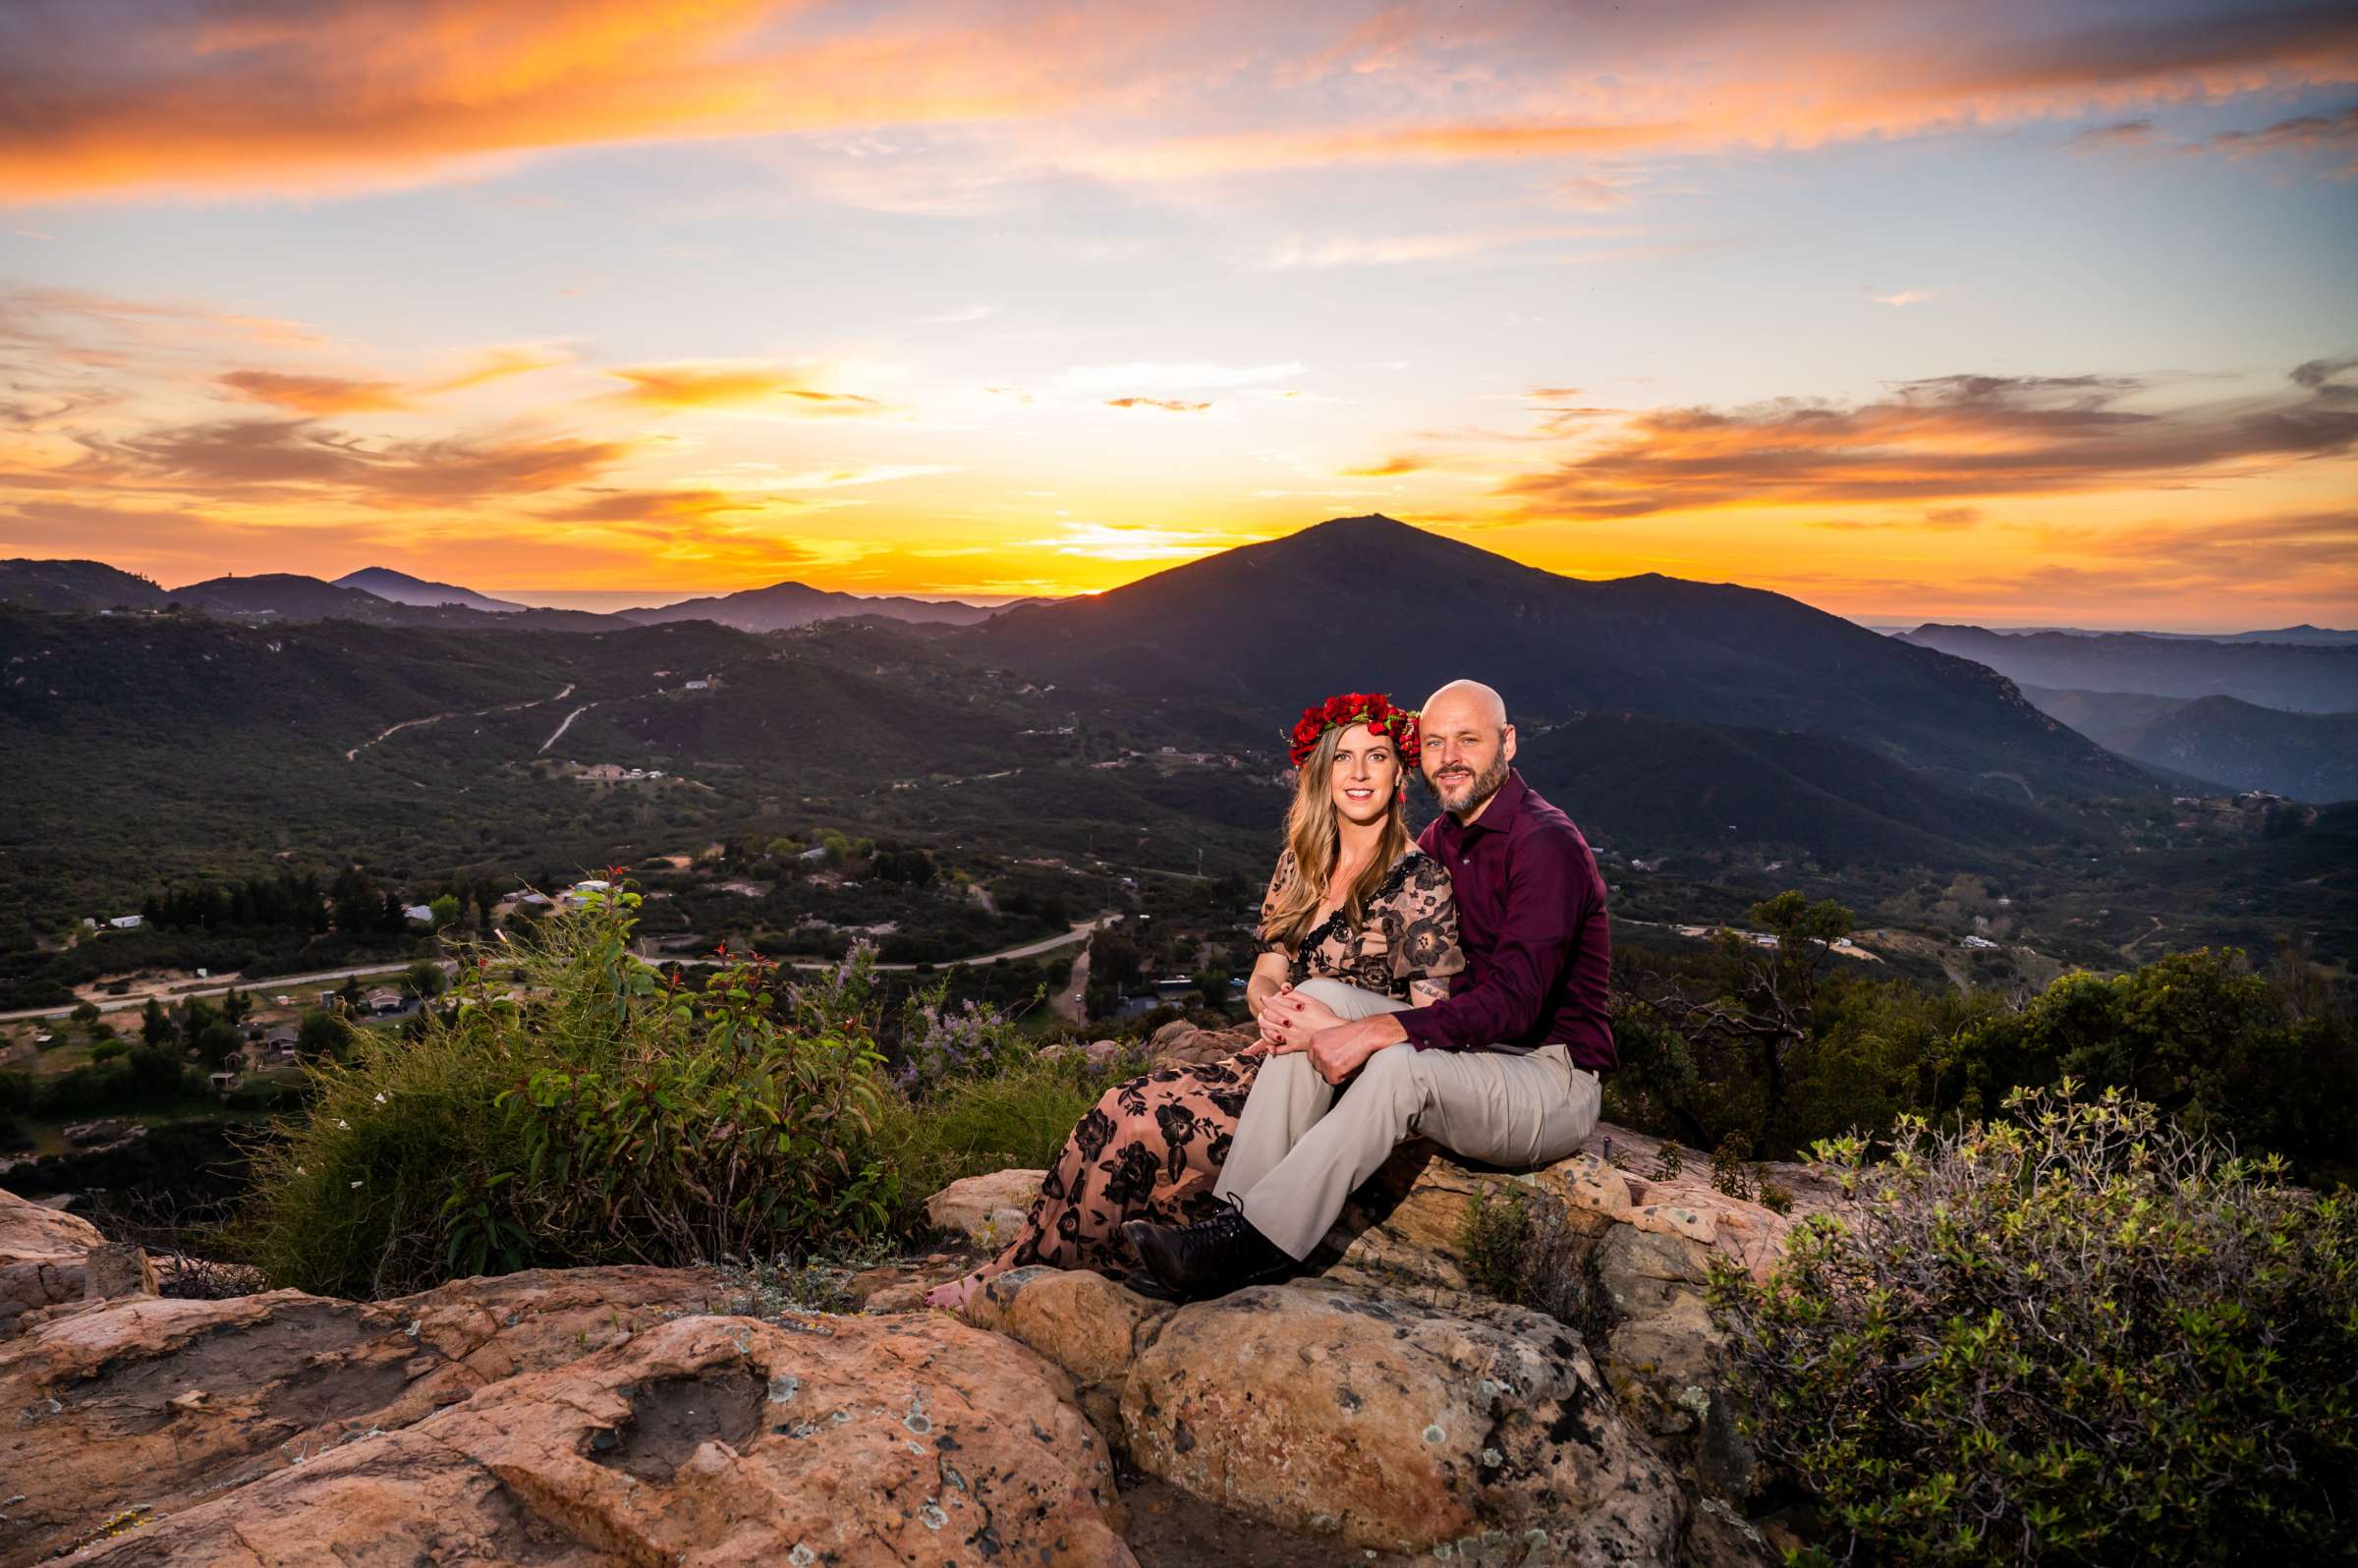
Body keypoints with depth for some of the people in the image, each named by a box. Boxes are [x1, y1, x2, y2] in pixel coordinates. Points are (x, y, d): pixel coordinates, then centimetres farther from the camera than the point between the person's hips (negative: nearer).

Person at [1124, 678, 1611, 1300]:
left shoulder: (1548, 845, -16)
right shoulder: (1440, 840, 11)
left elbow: (1514, 1001, -26)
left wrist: (1371, 1032, -32)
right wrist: (1319, 1015, -16)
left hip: (1551, 1081, -7)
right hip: (1467, 1046, 8)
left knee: (1402, 1064, -36)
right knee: (1317, 998, -13)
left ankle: (1251, 1247, -33)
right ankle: (1235, 1213, -21)